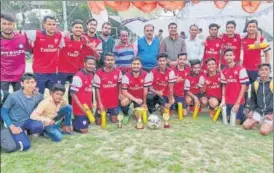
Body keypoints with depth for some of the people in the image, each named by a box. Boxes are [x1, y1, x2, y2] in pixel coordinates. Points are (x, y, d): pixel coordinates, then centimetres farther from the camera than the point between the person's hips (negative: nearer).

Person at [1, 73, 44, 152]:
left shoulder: (38, 96, -8)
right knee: (25, 146, -23)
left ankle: (25, 131, 3)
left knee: (38, 126, -32)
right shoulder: (13, 96, -17)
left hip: (28, 122, 3)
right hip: (16, 124, -3)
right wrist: (12, 127, -15)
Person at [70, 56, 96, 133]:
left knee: (87, 125, 20)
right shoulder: (78, 76, -20)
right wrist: (81, 107, -20)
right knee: (84, 130, -4)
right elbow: (73, 93, -20)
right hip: (80, 108, -8)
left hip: (87, 107, 9)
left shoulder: (91, 75, 6)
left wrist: (91, 103, 13)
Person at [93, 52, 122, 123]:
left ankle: (111, 114, 41)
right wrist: (100, 103, -13)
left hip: (114, 102, 3)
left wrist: (120, 93, -2)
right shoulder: (98, 73, -15)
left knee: (114, 121, 10)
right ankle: (97, 114, 38)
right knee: (99, 122, 5)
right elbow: (97, 89, -11)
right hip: (102, 102, -2)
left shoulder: (118, 71, -5)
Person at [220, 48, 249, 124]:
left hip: (238, 101, -4)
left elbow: (244, 86, -11)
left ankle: (243, 116, 31)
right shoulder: (223, 71, 4)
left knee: (237, 122, 1)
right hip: (227, 101, 5)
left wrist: (238, 102, -13)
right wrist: (223, 100, 0)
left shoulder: (241, 69, -11)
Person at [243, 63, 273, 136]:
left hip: (270, 113, -4)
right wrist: (251, 110, 0)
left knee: (264, 131, -22)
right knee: (246, 126, -13)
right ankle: (258, 121, 15)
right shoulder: (255, 84, 4)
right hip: (258, 111, 4)